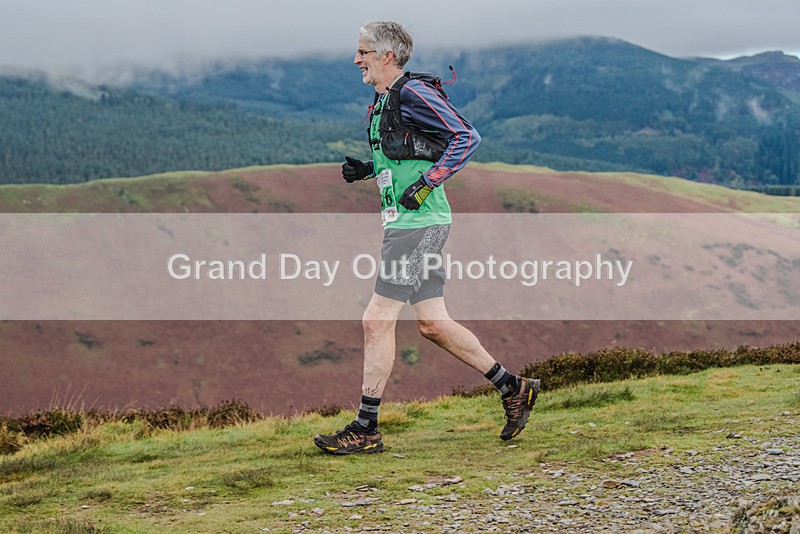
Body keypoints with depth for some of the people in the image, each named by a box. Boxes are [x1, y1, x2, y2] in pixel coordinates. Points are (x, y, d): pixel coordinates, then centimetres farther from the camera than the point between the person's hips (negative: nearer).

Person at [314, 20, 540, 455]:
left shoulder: (413, 93, -12)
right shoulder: (382, 101, 17)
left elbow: (467, 137, -16)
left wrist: (427, 183, -19)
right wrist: (364, 169, 12)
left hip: (418, 224, -10)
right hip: (404, 223, 10)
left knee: (377, 320, -8)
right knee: (432, 324, 11)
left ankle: (365, 430, -2)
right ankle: (514, 389, 22)